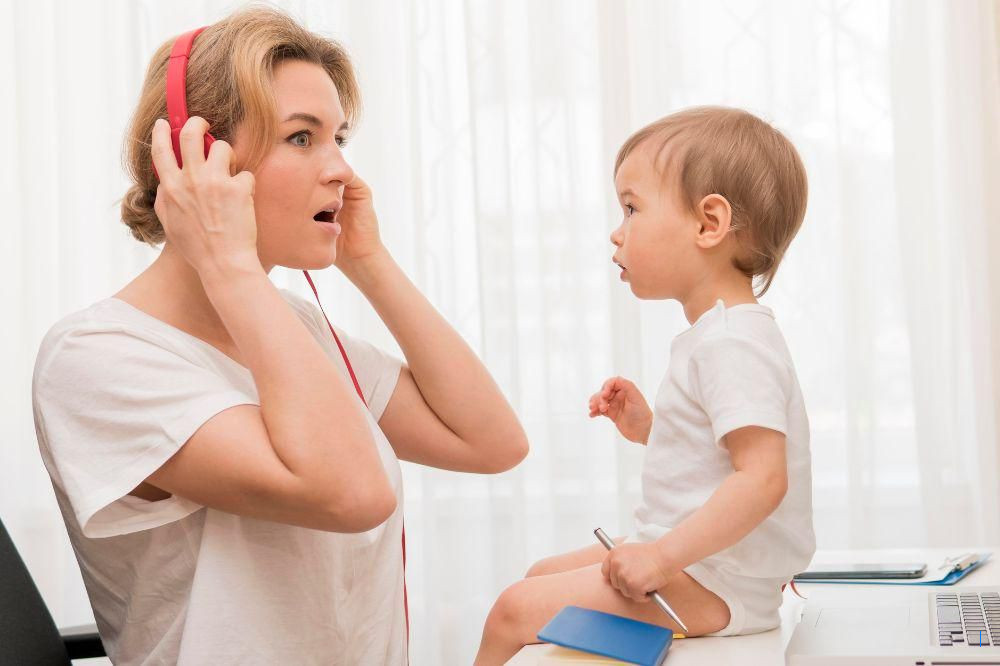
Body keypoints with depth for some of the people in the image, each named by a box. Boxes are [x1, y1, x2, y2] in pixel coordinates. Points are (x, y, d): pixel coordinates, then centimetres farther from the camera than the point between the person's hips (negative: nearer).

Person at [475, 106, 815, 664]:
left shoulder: (732, 343, -22)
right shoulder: (723, 333, 11)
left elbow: (762, 477, -31)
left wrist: (662, 556, -30)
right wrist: (649, 427, 11)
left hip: (711, 588, -11)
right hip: (686, 561, 11)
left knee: (516, 612, -12)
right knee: (543, 574, 22)